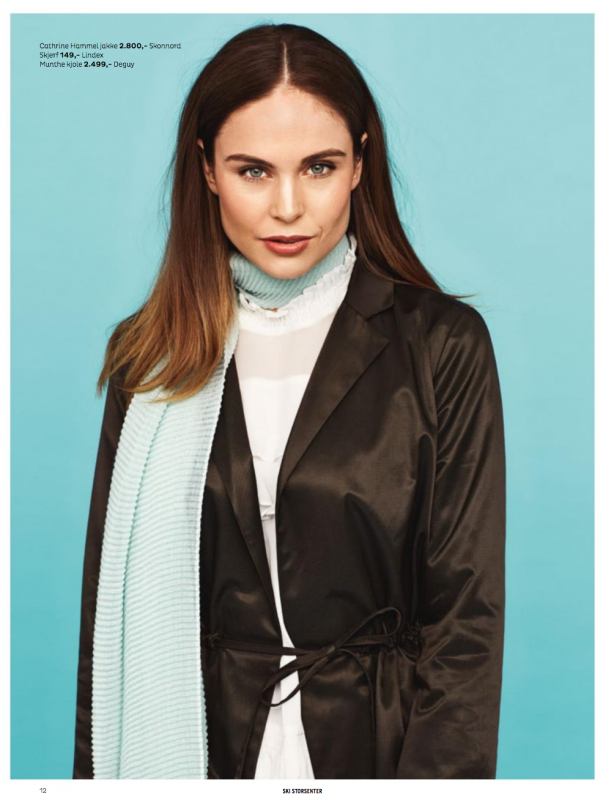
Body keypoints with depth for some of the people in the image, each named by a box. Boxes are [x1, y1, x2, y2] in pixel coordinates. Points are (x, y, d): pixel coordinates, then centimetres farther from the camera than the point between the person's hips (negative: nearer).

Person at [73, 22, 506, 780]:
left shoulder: (442, 346, -9)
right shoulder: (150, 356, -2)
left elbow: (466, 612, -10)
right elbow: (111, 603, 1)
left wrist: (437, 772, -17)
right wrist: (99, 771, -3)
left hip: (379, 743, -1)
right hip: (199, 745, 2)